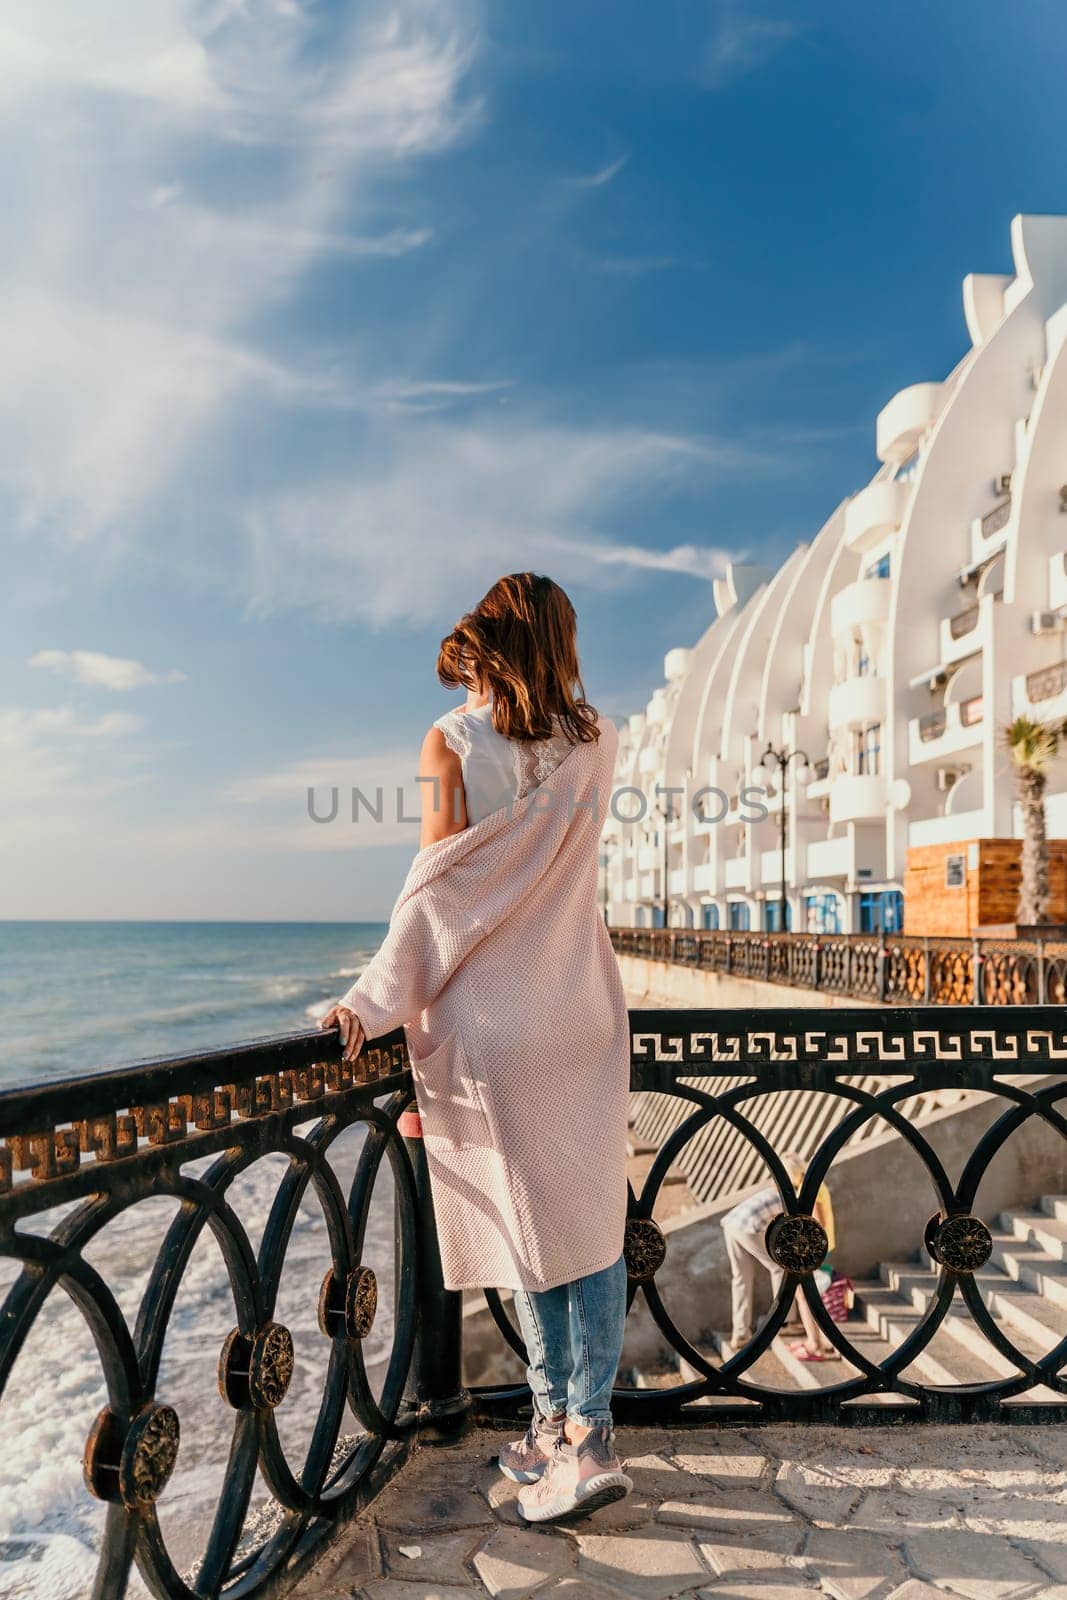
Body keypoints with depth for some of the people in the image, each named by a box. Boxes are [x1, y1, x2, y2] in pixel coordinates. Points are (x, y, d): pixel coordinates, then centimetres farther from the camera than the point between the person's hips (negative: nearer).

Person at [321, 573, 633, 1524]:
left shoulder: (455, 741, -7)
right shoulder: (596, 742, 3)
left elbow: (441, 883, -12)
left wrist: (375, 1001, -10)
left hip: (493, 1014, -3)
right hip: (585, 1008, 3)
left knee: (525, 1219, 8)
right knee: (590, 1214, 9)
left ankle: (555, 1421, 15)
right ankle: (587, 1433, 13)